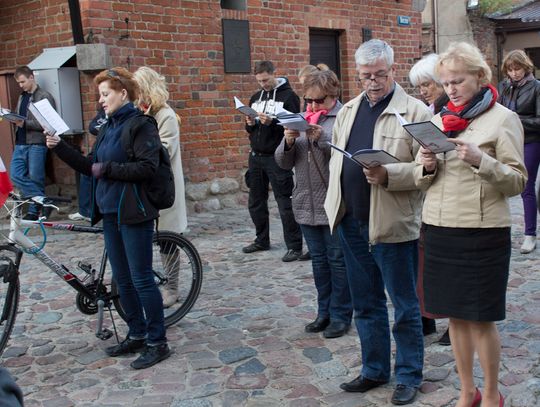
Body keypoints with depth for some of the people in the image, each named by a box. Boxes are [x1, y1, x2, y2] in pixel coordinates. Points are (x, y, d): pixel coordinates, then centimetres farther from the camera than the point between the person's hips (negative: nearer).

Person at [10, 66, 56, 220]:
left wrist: (25, 123, -20)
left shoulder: (44, 97, -5)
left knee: (35, 178, -2)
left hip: (36, 144, -7)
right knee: (16, 175, -3)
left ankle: (35, 210, 9)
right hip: (20, 143, 8)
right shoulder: (22, 97, 20)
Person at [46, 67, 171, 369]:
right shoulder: (110, 127, 15)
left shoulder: (141, 124, -10)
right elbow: (91, 167, 17)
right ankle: (137, 335, 28)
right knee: (122, 280, 14)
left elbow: (147, 168, -20)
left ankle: (158, 342, 8)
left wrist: (107, 169, -15)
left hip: (134, 214, -8)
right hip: (110, 212, 9)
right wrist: (60, 146, 9)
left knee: (141, 279, -3)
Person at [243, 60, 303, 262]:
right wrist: (250, 123, -3)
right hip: (256, 156, 7)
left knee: (285, 203, -6)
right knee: (256, 202, 13)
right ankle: (262, 240, 28)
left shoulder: (288, 96, -4)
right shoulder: (256, 97, 14)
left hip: (277, 157, -7)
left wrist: (272, 122, -24)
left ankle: (294, 246, 0)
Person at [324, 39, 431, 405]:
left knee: (404, 306, 8)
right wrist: (334, 202, 10)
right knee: (366, 303, 17)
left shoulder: (415, 111, -7)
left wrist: (388, 175, -26)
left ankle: (409, 376, 23)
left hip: (392, 224, -6)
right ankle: (375, 369, 32)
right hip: (351, 221, 6)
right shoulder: (348, 111, 12)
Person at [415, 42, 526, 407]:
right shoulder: (438, 121, 11)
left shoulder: (503, 119, -3)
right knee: (456, 315, 13)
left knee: (481, 319, 4)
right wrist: (428, 167, -8)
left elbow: (517, 182, -7)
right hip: (439, 228, 5)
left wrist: (480, 160, -22)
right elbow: (423, 181, 14)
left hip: (483, 232, -5)